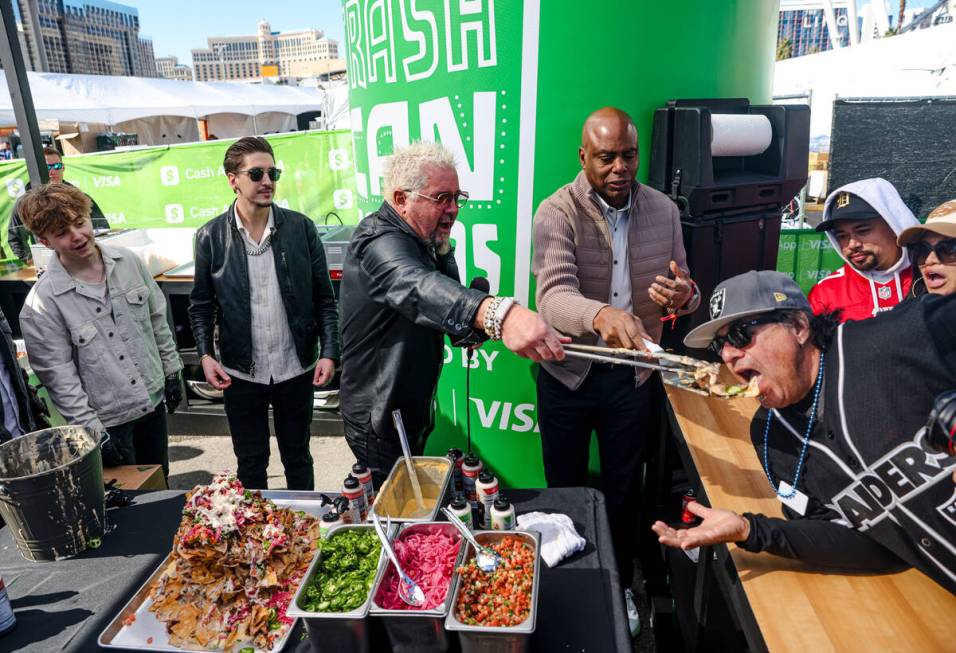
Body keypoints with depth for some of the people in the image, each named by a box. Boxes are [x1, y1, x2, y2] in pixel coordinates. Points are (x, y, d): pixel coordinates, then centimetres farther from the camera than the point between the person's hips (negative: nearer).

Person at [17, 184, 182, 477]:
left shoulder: (128, 261, -5)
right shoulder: (41, 304, -18)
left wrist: (171, 371, 10)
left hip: (154, 400, 4)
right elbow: (59, 378, -14)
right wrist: (93, 431, -14)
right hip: (107, 422, -4)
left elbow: (158, 319, 7)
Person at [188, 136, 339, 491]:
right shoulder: (211, 236, -3)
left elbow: (324, 298, -1)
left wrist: (328, 352, -8)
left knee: (298, 459, 17)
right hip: (240, 373, 0)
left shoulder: (301, 228, -4)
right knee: (250, 464, 15)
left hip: (296, 369, 0)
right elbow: (201, 305, 5)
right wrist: (205, 355, -8)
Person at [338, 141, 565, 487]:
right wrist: (498, 313, -65)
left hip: (413, 410, 9)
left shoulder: (427, 243, 7)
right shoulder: (378, 238, -24)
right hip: (380, 422, -9)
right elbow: (417, 287, -48)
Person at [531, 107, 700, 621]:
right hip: (569, 372, -2)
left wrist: (684, 296, -24)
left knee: (623, 490, 20)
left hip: (632, 373, 3)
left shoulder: (662, 210, -3)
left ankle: (621, 586, 44)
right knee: (565, 491, 16)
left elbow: (684, 295, 2)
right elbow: (554, 296, -32)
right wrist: (601, 314, -54)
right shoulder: (556, 213, -17)